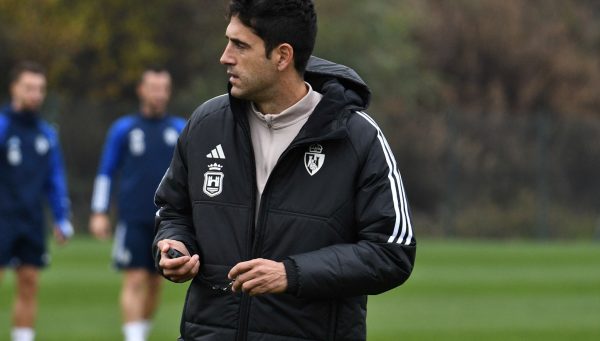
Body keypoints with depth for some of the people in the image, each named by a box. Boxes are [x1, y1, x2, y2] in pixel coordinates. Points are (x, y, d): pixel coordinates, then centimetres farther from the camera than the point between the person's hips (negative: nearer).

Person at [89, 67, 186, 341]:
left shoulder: (180, 130, 9)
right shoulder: (123, 129, 5)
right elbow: (105, 173, 7)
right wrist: (99, 213, 0)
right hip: (133, 220, -2)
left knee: (155, 283, 6)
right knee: (135, 280, -11)